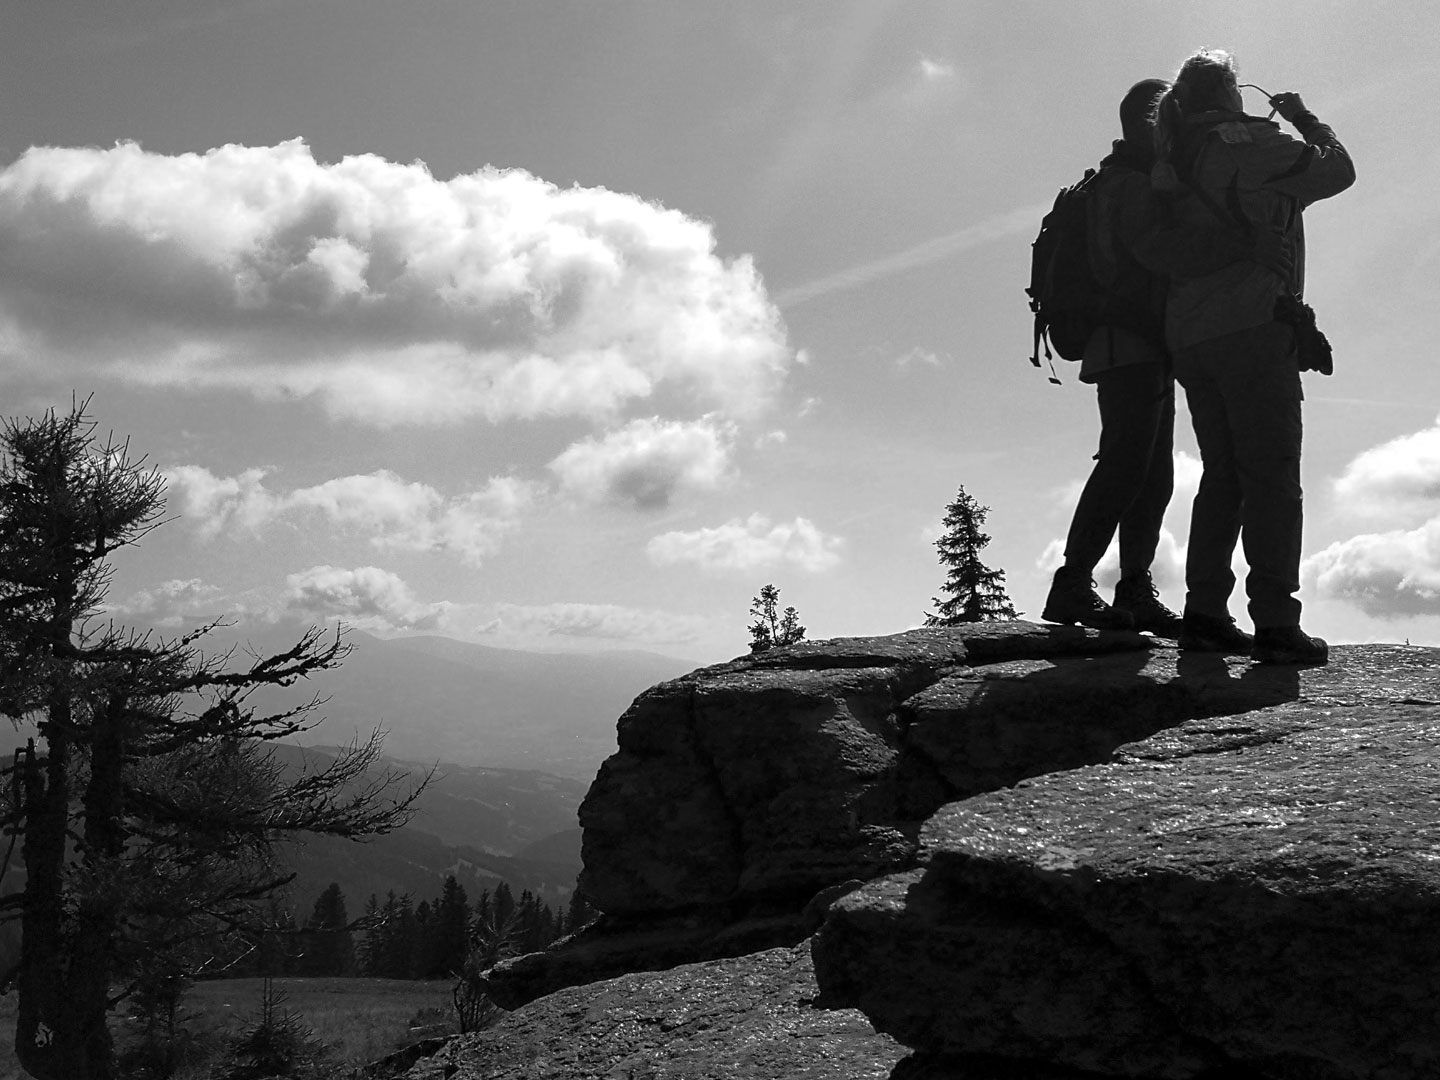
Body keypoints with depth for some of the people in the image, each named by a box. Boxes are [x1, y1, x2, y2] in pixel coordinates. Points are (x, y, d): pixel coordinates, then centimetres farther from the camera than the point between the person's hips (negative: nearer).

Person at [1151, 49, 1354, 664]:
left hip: (1188, 338, 7)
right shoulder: (1249, 141, -3)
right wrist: (1303, 119, 20)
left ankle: (1205, 613, 4)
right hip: (1252, 325, -7)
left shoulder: (1173, 160, 17)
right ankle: (1275, 622, -14)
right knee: (1272, 475, -8)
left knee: (1223, 476, 11)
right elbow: (1338, 170, 4)